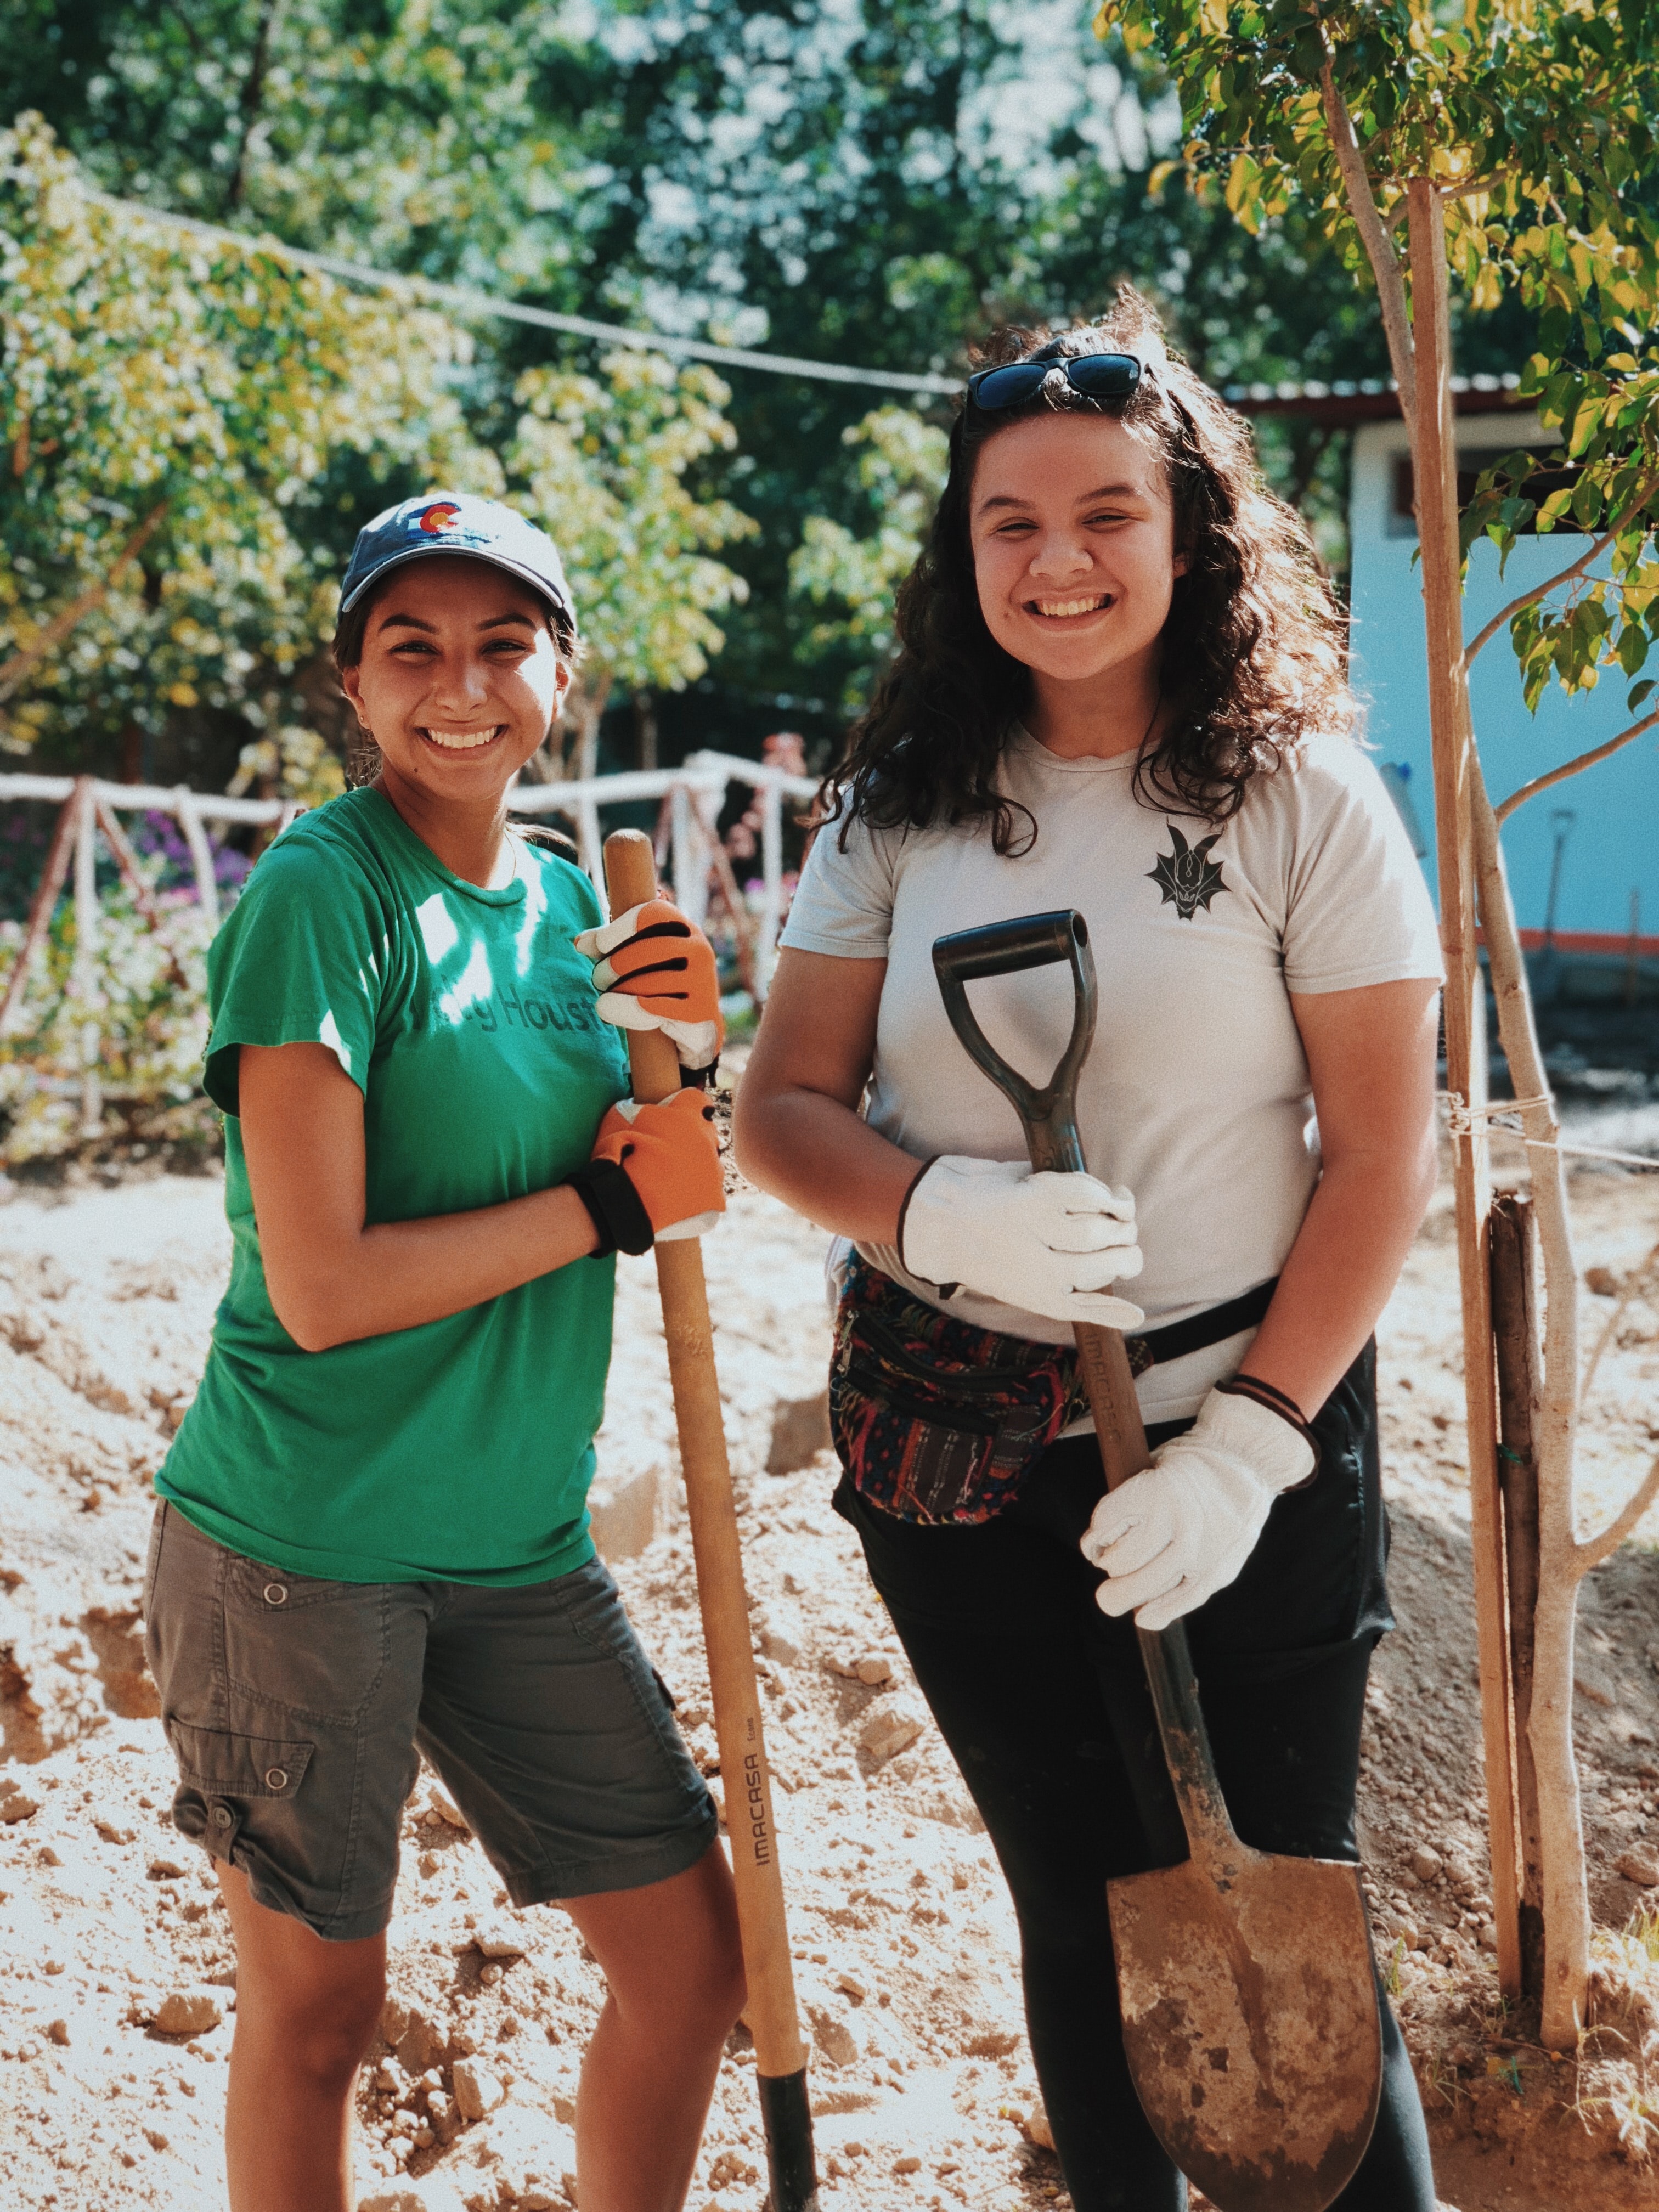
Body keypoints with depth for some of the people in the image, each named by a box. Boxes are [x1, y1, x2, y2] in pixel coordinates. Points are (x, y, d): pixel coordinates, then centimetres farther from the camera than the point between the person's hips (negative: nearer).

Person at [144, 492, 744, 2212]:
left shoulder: (565, 898, 7)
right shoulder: (319, 895, -14)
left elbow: (642, 1193, 14)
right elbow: (323, 1288, -21)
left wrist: (685, 1054, -4)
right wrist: (608, 1202, -14)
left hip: (518, 1544, 7)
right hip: (300, 1545, -7)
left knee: (691, 1952, 11)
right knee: (316, 2008, 9)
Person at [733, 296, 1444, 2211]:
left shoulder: (1298, 798, -5)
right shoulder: (901, 808, 3)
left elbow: (1382, 1155, -7)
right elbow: (782, 1108, 2)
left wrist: (1244, 1447, -14)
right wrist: (939, 1212, -19)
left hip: (1238, 1427, -3)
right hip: (950, 1440, 3)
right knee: (1077, 1911, 15)